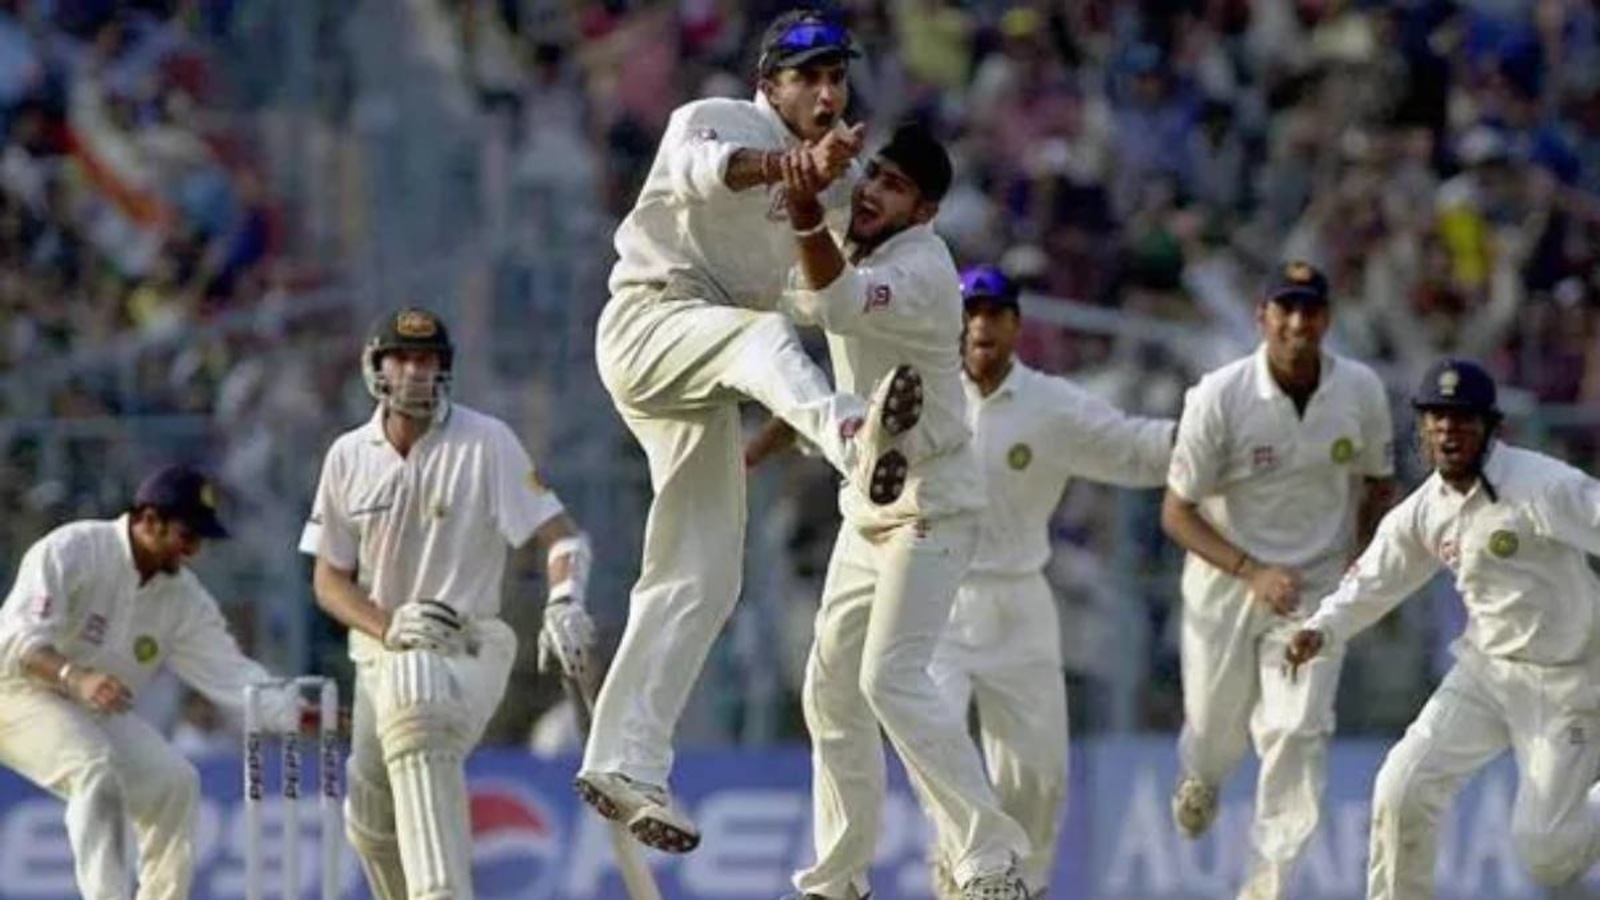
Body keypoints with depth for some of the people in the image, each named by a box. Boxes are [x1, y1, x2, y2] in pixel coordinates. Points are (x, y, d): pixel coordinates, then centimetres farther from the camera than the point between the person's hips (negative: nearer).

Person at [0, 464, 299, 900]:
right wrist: (76, 679, -47)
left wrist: (296, 712, -20)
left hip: (101, 713, 7)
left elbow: (228, 671, -5)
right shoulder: (73, 551, -20)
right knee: (95, 767, -30)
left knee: (175, 781, -6)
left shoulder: (183, 597, 0)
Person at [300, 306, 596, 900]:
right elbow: (329, 581, 7)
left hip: (469, 647, -5)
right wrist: (388, 626, -14)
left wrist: (564, 604, -34)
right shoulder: (349, 456, 5)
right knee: (372, 826, 9)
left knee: (415, 703, -37)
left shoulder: (486, 443, -7)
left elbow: (561, 536, -12)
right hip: (382, 652, 5)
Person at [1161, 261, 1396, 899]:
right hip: (1226, 583, -1)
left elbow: (1377, 485, 9)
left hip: (1317, 587, 1)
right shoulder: (1218, 397, -18)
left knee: (1297, 732, -14)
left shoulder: (1361, 391, -8)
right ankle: (1199, 780, 50)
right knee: (1216, 732, 12)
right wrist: (1253, 572, -24)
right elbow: (1176, 512, -13)